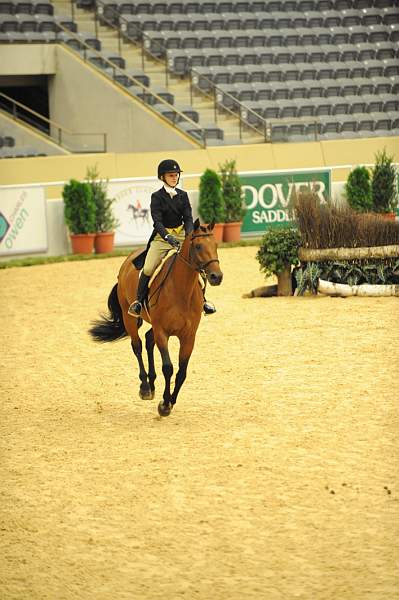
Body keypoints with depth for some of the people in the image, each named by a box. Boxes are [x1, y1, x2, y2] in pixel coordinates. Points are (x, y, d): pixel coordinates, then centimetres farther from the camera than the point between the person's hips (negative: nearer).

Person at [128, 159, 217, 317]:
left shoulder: (183, 195, 7)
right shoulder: (157, 197, -3)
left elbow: (188, 218, 1)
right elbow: (157, 221, -13)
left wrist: (189, 235, -20)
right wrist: (167, 236, -31)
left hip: (181, 235, 3)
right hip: (162, 236, -3)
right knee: (148, 268, -18)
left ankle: (202, 299, 4)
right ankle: (138, 300, -4)